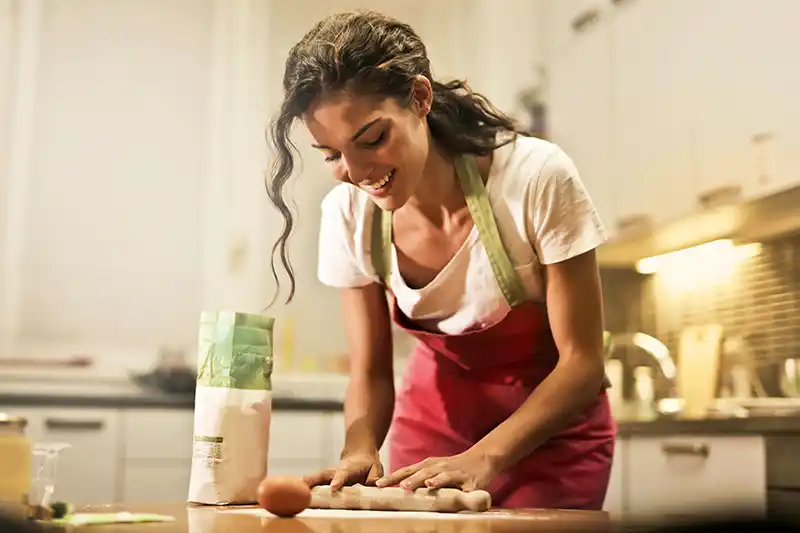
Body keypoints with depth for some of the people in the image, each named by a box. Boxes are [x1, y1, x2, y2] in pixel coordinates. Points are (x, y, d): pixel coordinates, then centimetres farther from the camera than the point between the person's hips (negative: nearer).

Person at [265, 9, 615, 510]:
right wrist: (361, 450, -28)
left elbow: (582, 363, -22)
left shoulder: (537, 178, -28)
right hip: (438, 412, 3)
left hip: (552, 422, -3)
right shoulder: (349, 214, -17)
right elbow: (370, 374, -7)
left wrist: (481, 459, -34)